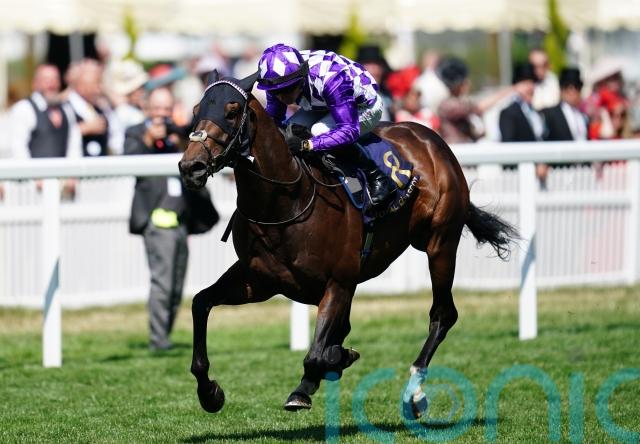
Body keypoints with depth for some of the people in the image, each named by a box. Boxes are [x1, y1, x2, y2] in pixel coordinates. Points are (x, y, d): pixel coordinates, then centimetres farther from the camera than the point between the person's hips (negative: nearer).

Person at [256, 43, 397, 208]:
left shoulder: (330, 79, -42)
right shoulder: (279, 78, -22)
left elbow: (350, 130, -43)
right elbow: (273, 119, -9)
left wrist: (308, 144, -54)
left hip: (365, 107, -7)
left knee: (320, 130, -32)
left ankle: (376, 178, -21)